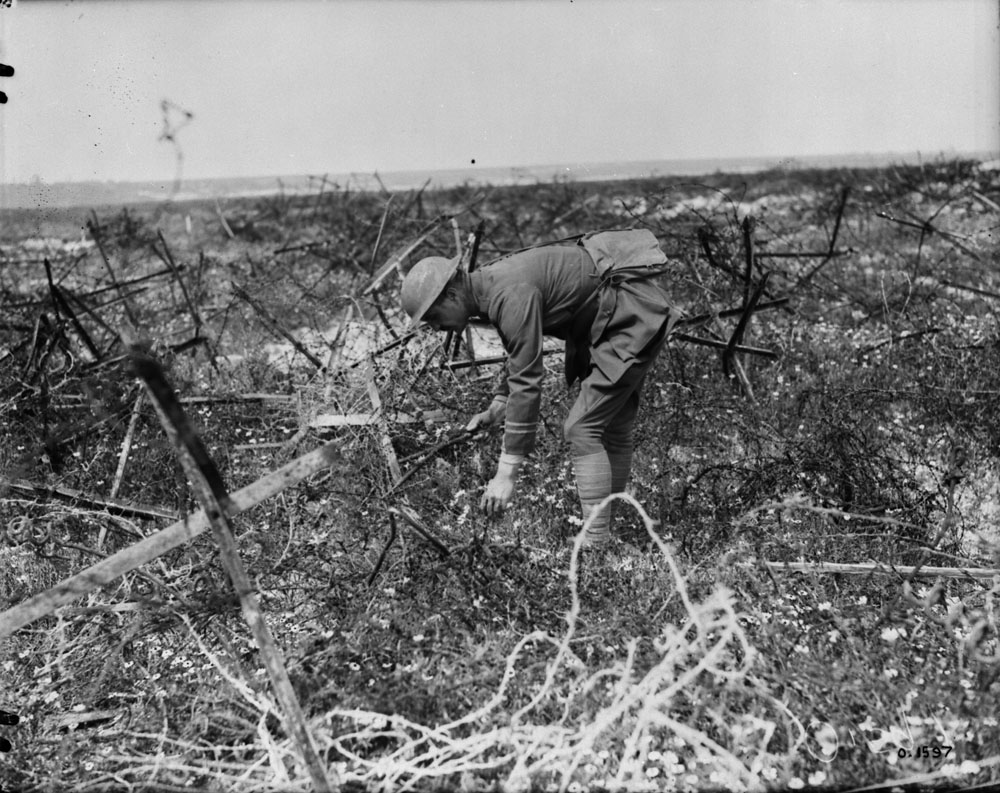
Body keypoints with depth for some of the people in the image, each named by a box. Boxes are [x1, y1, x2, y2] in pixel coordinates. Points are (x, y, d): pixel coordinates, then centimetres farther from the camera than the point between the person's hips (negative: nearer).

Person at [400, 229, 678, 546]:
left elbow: (528, 383, -29)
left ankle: (597, 545, -12)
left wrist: (506, 473, -27)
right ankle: (604, 532, 21)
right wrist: (496, 409, 4)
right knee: (612, 427, 13)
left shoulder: (510, 296, -26)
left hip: (634, 313, -10)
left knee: (583, 428, -12)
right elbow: (525, 361, 19)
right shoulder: (492, 285, 5)